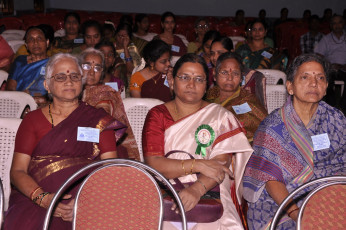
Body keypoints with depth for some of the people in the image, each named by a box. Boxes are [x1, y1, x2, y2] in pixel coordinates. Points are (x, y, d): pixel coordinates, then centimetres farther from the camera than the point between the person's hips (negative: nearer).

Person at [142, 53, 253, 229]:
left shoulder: (220, 116, 9)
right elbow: (152, 163, -6)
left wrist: (197, 189, -23)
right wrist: (198, 165, -15)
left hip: (209, 195, 1)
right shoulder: (157, 115, 8)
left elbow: (221, 164, -5)